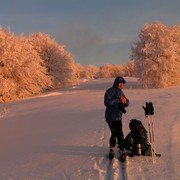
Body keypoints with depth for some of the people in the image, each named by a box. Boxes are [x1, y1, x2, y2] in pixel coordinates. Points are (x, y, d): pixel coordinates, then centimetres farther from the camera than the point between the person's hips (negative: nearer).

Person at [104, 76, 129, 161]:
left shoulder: (120, 92, 14)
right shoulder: (110, 91, -13)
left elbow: (127, 103, 10)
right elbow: (107, 102, -26)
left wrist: (125, 101, -13)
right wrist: (118, 100, -30)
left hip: (118, 117, 9)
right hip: (112, 117, -9)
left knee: (114, 134, 19)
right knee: (120, 134, -8)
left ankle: (112, 150, 34)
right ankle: (123, 151, 3)